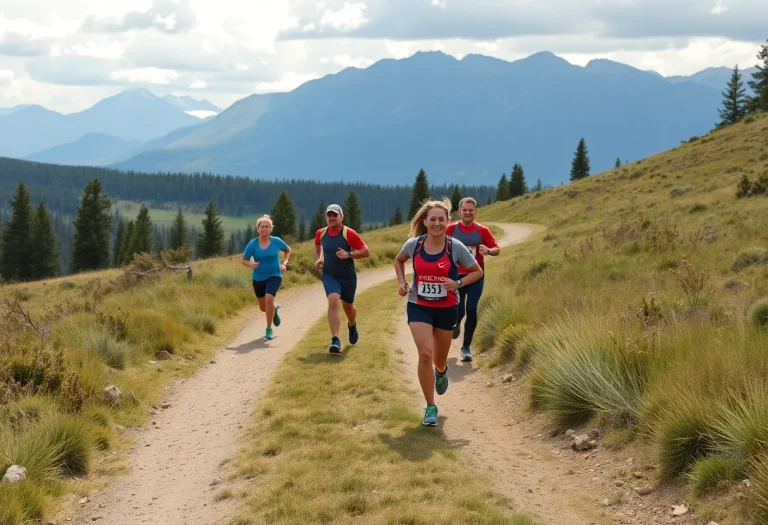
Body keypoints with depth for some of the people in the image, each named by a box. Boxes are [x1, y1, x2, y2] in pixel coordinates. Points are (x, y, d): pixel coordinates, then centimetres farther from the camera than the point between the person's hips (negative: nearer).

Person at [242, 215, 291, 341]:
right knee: (263, 308, 12)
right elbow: (244, 259, -2)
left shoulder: (276, 241, -8)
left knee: (269, 298, -27)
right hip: (258, 278, 2)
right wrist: (250, 264, -23)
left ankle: (269, 329, -12)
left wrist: (284, 263, -5)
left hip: (274, 276, -2)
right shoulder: (252, 244, -9)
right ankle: (274, 310, 51)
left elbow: (288, 250, 10)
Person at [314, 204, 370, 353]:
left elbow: (366, 251, -15)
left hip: (348, 276, -1)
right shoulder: (320, 233, -3)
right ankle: (335, 340, -26)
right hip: (329, 275, 1)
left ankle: (352, 325, 54)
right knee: (333, 301, -23)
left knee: (348, 306, 17)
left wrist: (349, 254, -27)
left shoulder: (349, 234, -15)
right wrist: (318, 259, 8)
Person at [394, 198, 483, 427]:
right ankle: (430, 407, -5)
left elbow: (477, 271, -2)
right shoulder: (413, 244, -9)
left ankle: (441, 372, 56)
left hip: (447, 309, 0)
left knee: (439, 360, 15)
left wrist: (458, 283, -19)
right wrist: (401, 281, -2)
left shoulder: (456, 247, -13)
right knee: (425, 354, -18)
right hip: (418, 307, 0)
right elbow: (398, 260, 14)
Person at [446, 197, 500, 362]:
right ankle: (456, 323, 36)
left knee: (471, 310, -4)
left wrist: (488, 250, -17)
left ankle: (467, 347, 8)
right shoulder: (451, 229, -2)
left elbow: (497, 249, 5)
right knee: (458, 311, -4)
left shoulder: (482, 230, 0)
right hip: (457, 276, -1)